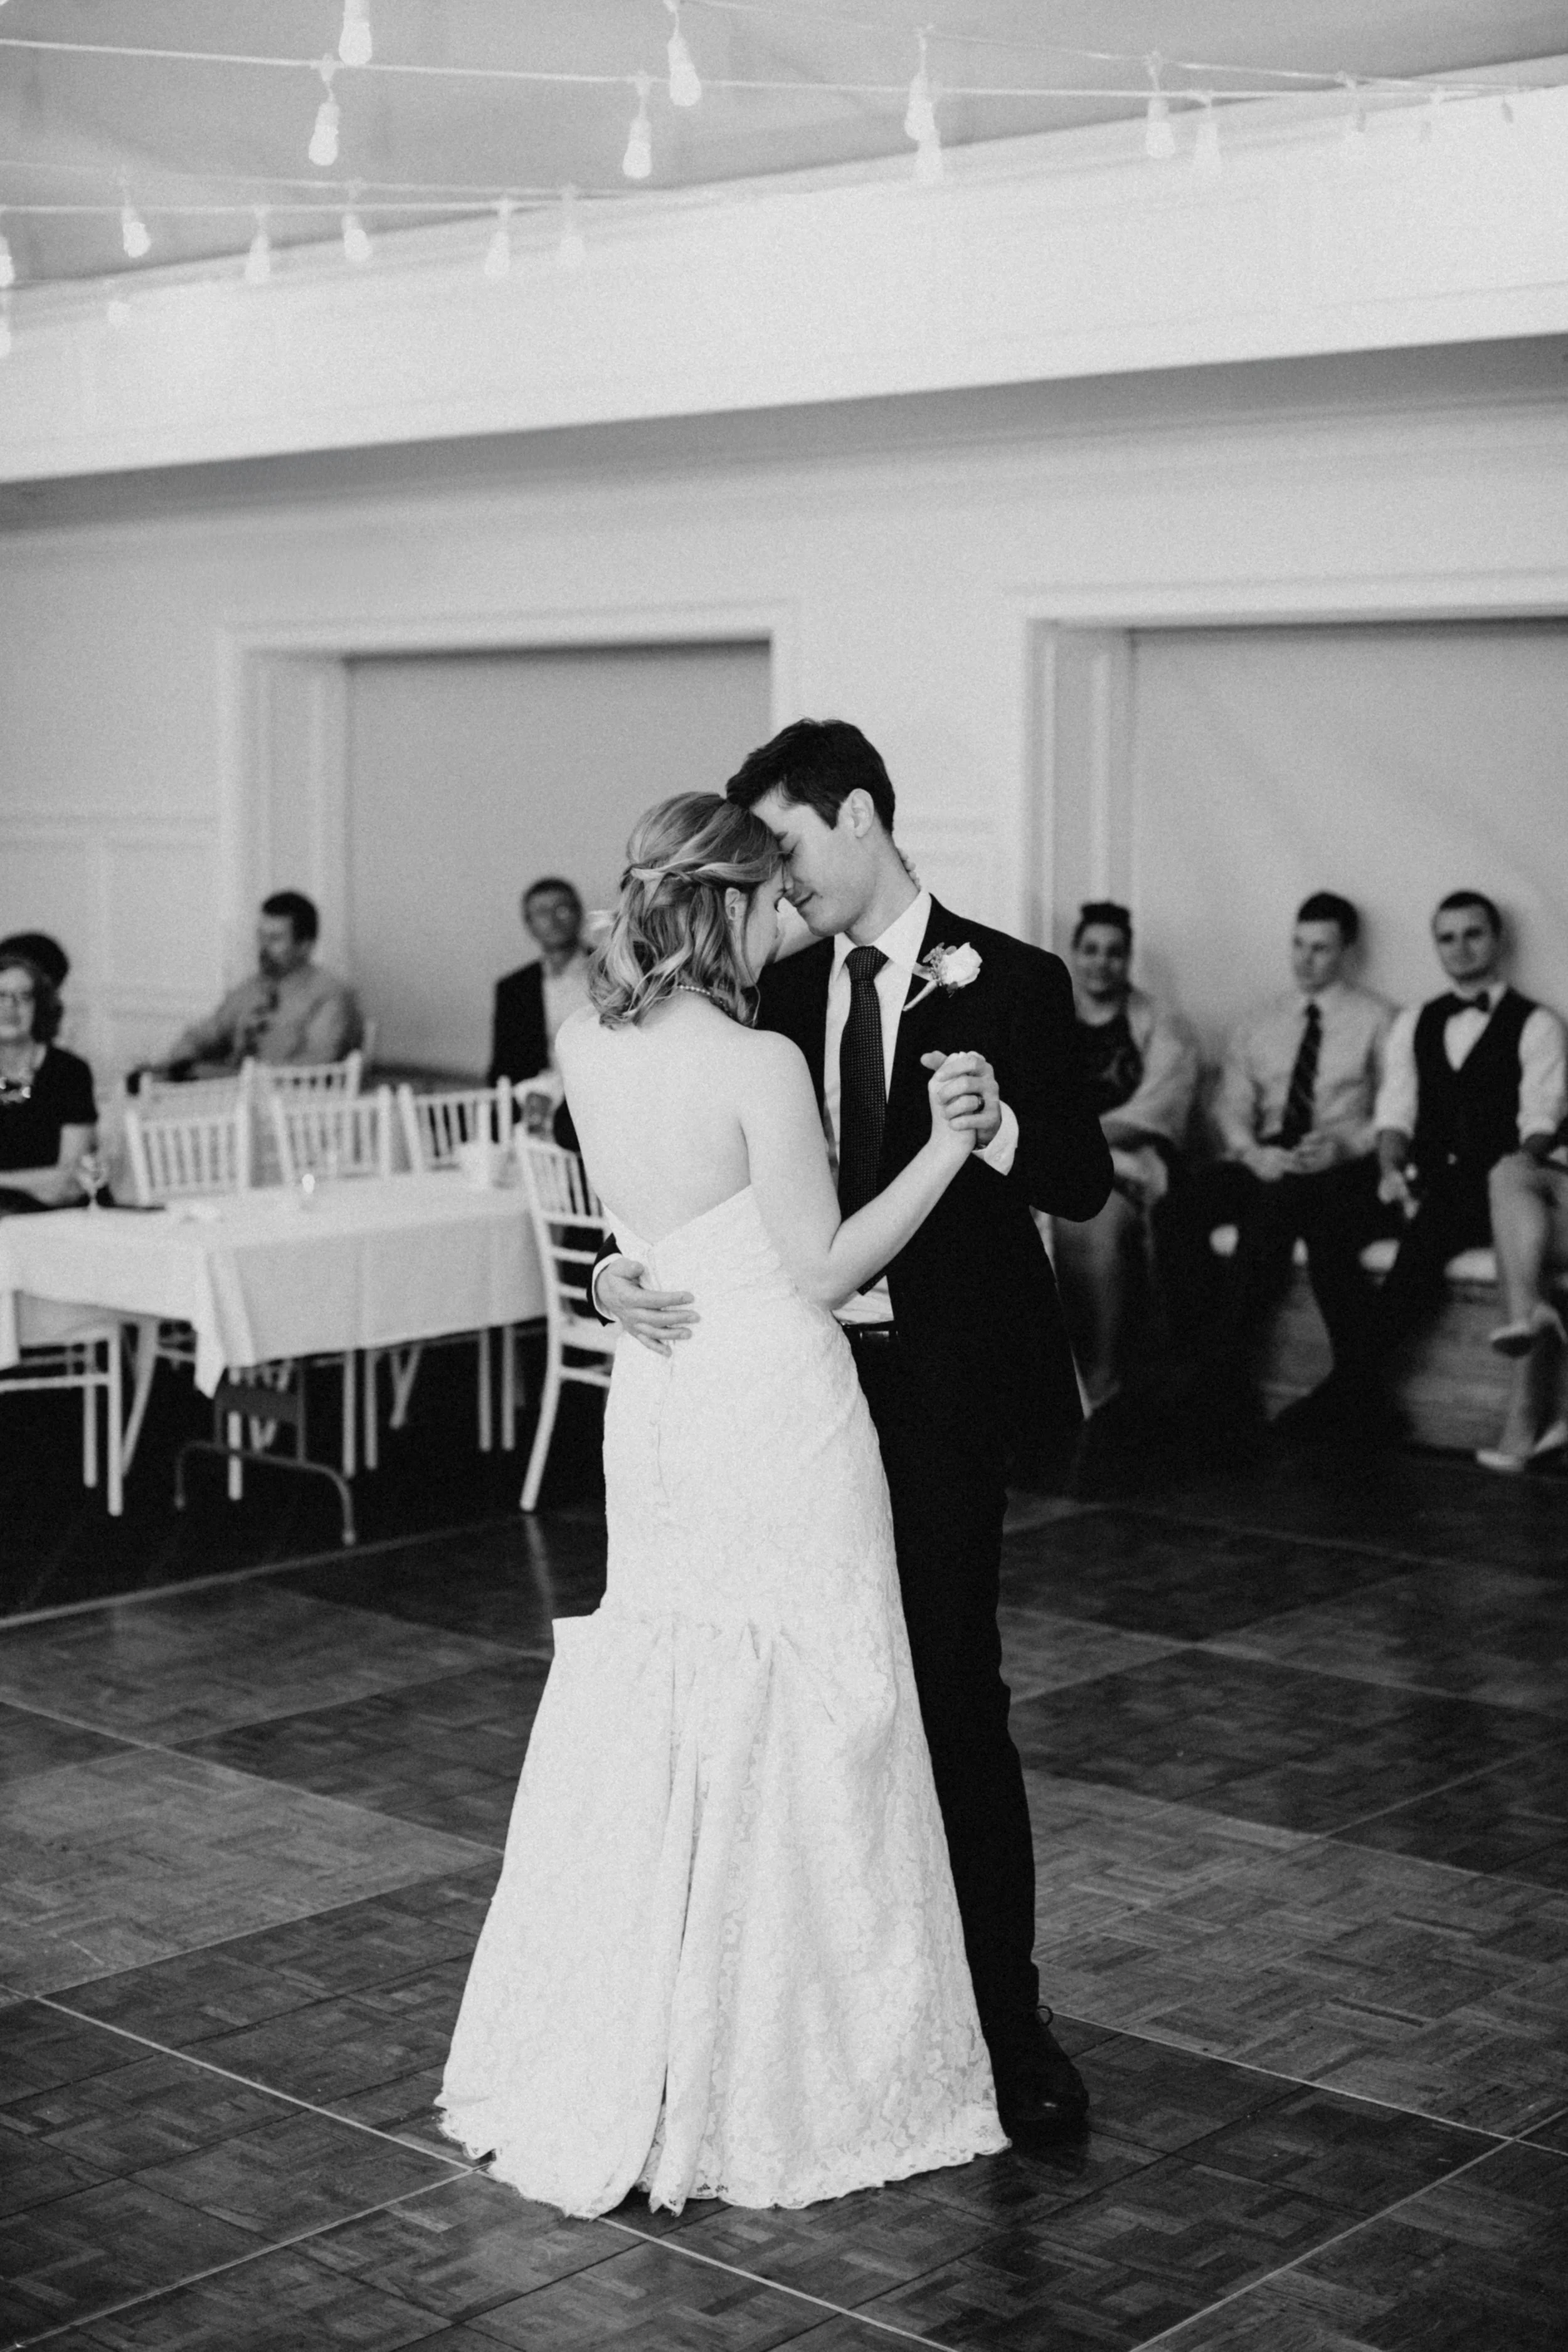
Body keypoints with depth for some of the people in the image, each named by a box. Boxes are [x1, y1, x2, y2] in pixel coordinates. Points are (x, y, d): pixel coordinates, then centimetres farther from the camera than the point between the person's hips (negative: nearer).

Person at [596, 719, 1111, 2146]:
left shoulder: (1010, 985, -5)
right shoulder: (787, 994, 9)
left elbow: (1086, 1186, -5)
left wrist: (999, 1128, -25)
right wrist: (625, 1270, -12)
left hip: (941, 1396, -5)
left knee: (954, 1697, -2)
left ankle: (1006, 2020, 10)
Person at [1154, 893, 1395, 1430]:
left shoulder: (1377, 1020, 10)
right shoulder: (1258, 1027, 22)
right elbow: (1232, 1104, 12)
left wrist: (1345, 1145, -17)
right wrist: (1251, 1152, -9)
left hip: (1344, 1168, -4)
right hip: (1263, 1164, 4)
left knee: (1272, 1205, -37)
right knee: (1176, 1213, -25)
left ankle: (1227, 1378, -28)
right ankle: (1214, 1371, -22)